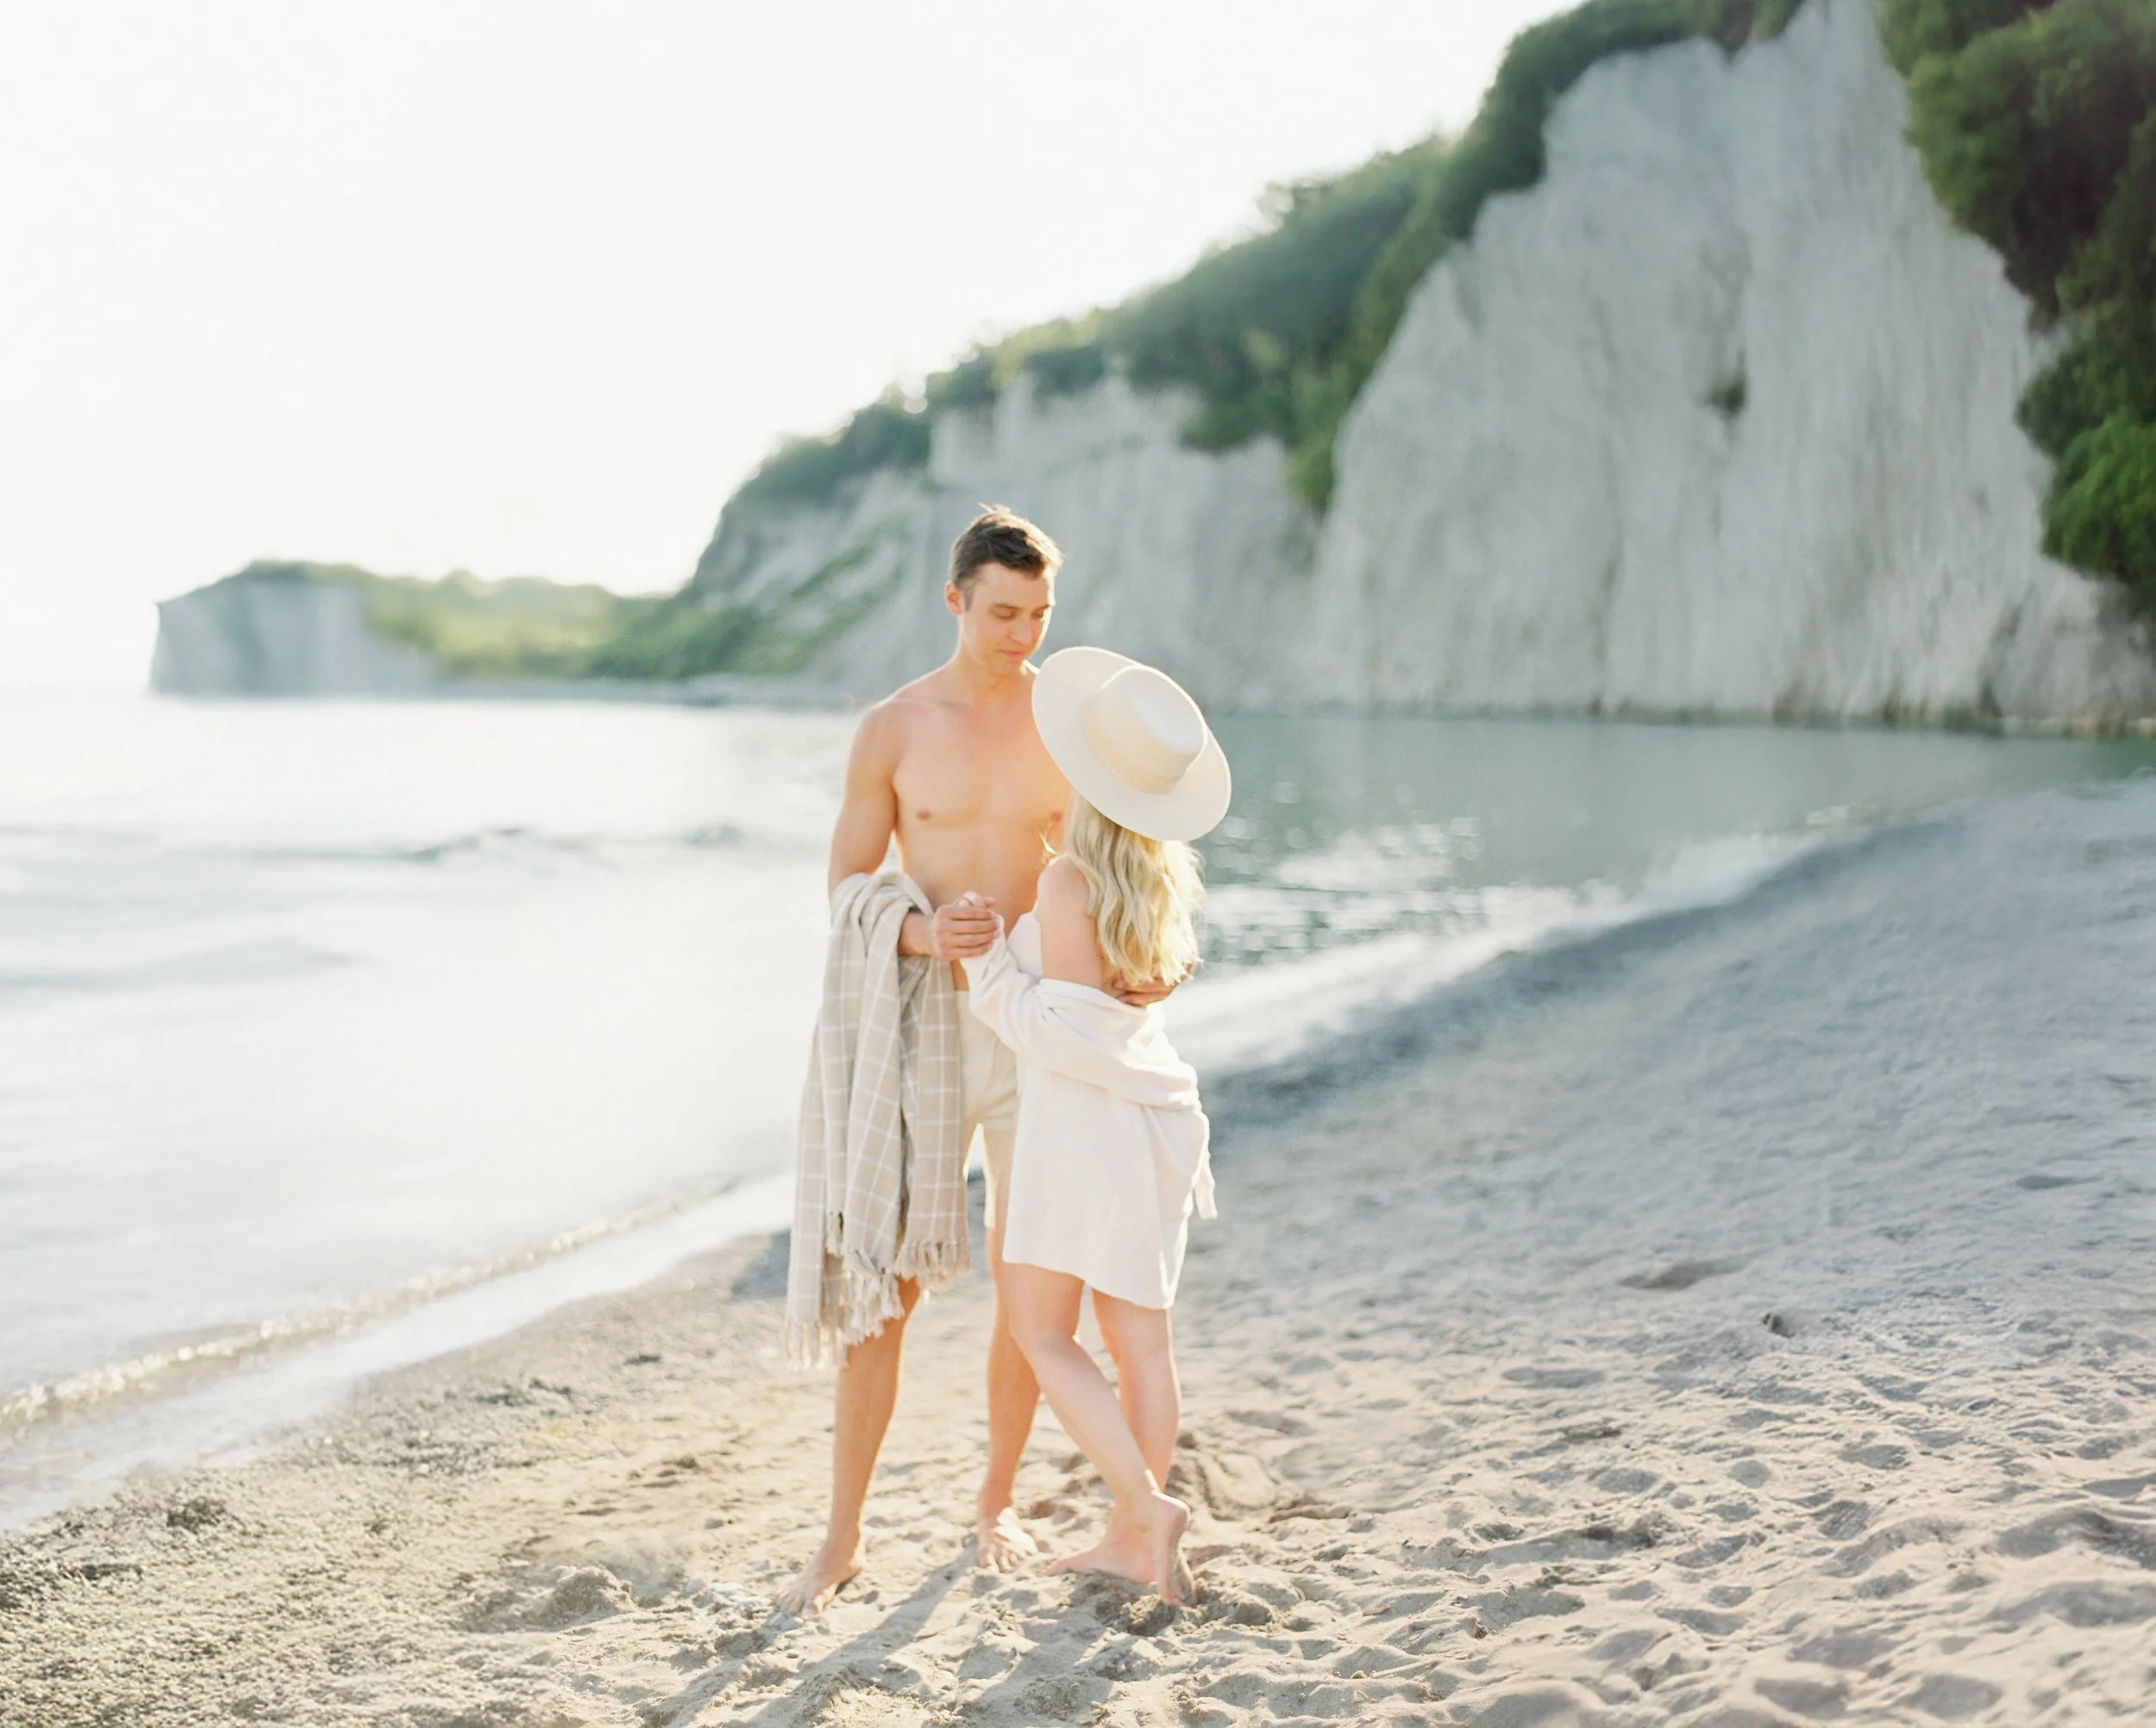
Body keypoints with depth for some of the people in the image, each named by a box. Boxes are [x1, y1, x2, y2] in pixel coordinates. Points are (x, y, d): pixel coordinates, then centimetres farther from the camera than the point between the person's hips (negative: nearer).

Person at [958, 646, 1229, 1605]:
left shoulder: (1071, 880, -20)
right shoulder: (1162, 874, 5)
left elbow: (1063, 1027, -21)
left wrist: (986, 962, -11)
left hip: (1082, 1119, -8)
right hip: (1149, 1116, 8)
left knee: (1042, 1332, 3)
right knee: (1139, 1337, 12)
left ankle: (1147, 1503, -6)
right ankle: (1131, 1540, 21)